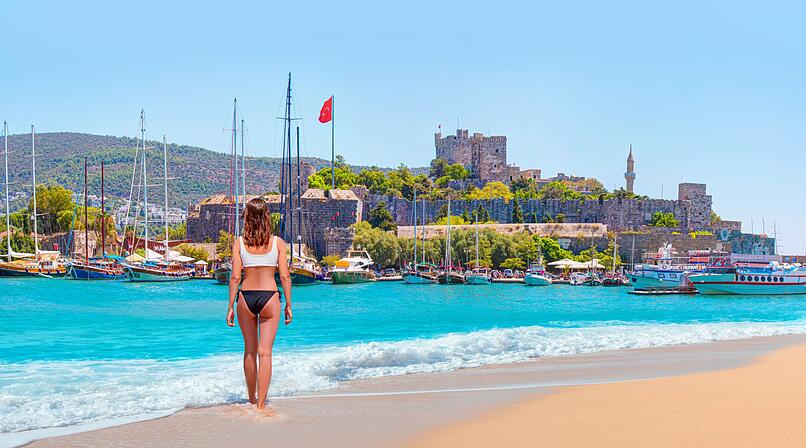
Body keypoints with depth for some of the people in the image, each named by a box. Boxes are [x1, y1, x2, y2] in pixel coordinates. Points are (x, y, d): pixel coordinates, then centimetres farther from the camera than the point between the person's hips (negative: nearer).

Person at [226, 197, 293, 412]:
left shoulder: (239, 242, -1)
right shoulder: (277, 242, -2)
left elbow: (235, 277, -3)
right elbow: (284, 276, -3)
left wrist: (230, 307, 3)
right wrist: (288, 304, 6)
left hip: (246, 297, 1)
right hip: (269, 297, -1)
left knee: (250, 351, 16)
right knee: (265, 352, -1)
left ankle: (252, 399, 29)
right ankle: (261, 404, -5)